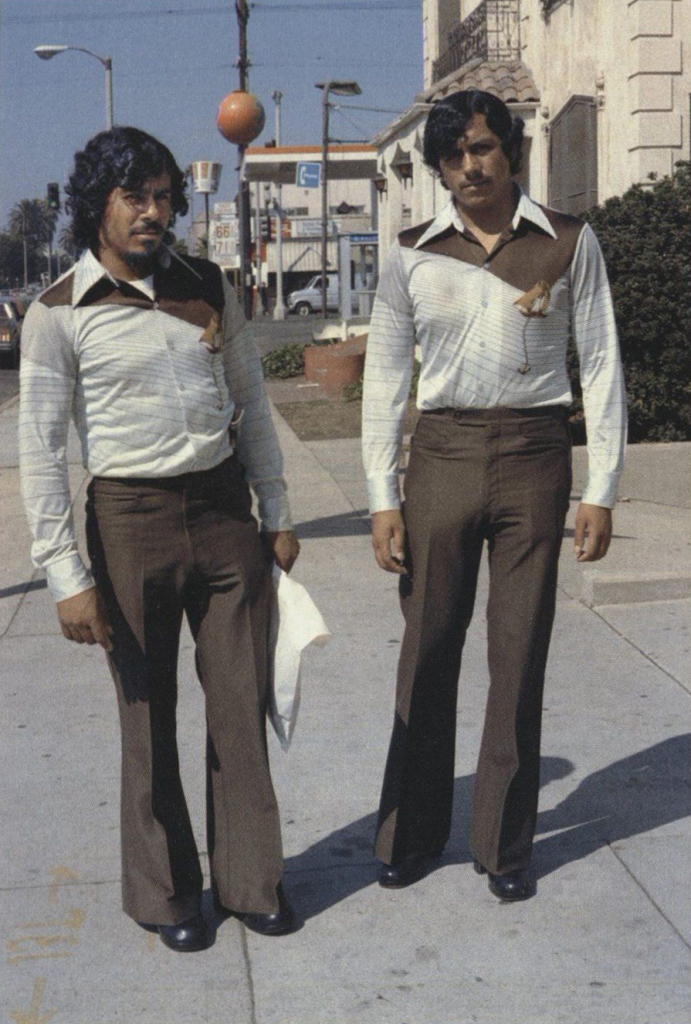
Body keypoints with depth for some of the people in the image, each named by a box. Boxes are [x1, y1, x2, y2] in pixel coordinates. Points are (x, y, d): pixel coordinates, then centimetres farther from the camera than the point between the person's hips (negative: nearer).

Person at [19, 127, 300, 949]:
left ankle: (248, 880, 25)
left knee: (241, 703, 7)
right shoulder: (59, 315, -6)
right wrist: (67, 575, -11)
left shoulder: (206, 288, 6)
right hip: (131, 518, -3)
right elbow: (42, 452, -6)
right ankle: (165, 893, 25)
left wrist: (276, 512, 11)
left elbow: (250, 401, 14)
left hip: (224, 510, 3)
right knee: (148, 714, 7)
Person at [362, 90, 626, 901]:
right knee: (428, 650, 6)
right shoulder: (412, 254, 4)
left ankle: (504, 845, 20)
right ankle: (411, 834, 22)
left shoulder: (569, 244, 2)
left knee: (520, 654, 5)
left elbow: (601, 365, 3)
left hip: (534, 457, -1)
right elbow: (385, 377, 6)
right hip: (442, 456, 1)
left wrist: (600, 490, -2)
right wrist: (381, 498, 0)